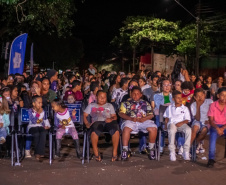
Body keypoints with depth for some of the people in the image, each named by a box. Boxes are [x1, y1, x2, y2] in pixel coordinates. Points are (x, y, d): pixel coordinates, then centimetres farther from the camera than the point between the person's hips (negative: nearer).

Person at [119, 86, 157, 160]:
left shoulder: (145, 103, 22)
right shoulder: (126, 103, 17)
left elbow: (151, 115, 13)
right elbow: (121, 113, 5)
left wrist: (144, 119, -8)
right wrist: (131, 118, -11)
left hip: (143, 121, 2)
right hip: (130, 121, -1)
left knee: (153, 128, -26)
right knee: (126, 128, -36)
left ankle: (151, 148, -9)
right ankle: (125, 150, -27)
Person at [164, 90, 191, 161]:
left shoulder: (185, 108, 15)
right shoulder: (170, 108, 21)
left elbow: (187, 120, 8)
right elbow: (167, 117, 22)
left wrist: (182, 123, -12)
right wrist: (166, 124, 4)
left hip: (182, 124, 0)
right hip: (172, 123, 0)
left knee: (188, 130, -35)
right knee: (171, 130, -38)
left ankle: (186, 152, -29)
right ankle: (172, 152, -32)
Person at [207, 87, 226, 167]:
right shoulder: (213, 105, -3)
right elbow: (211, 120, -5)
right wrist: (217, 128, -22)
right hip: (215, 126, -1)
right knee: (213, 136, -31)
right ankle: (211, 159, -31)